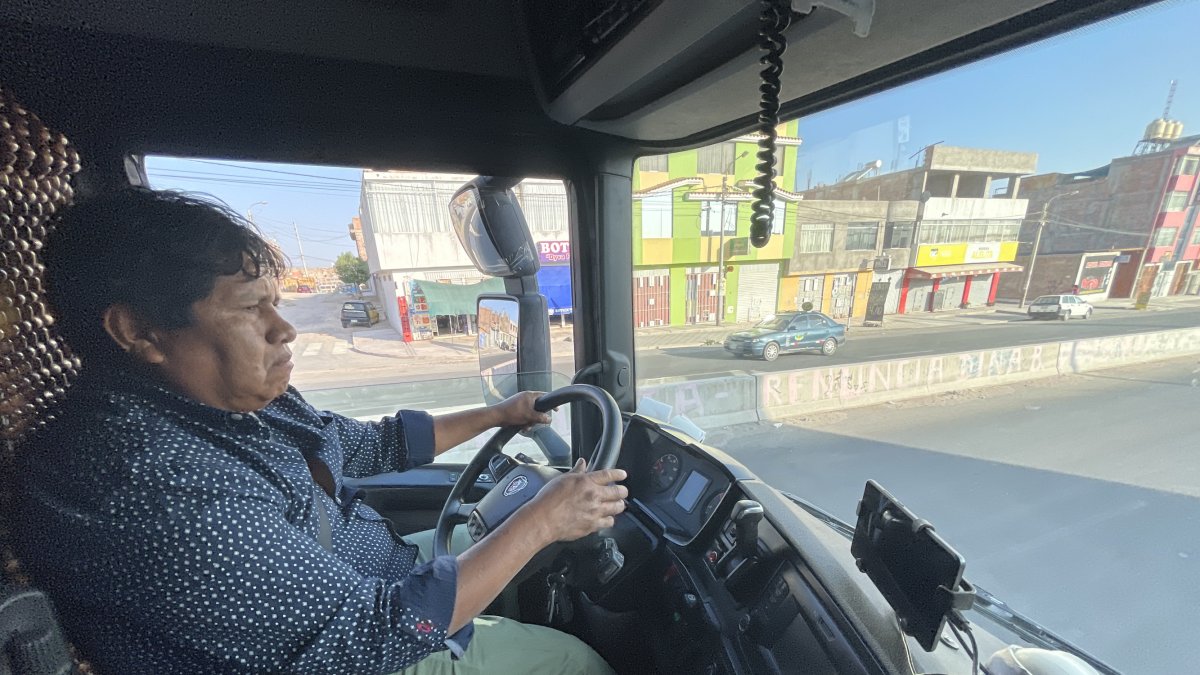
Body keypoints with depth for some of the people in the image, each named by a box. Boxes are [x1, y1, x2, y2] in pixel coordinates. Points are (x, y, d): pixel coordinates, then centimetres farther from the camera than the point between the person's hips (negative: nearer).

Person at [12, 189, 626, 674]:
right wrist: (542, 521, -24)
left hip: (367, 574, 8)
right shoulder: (152, 480, -34)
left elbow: (372, 445, 7)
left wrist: (494, 414, 12)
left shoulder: (237, 400, -6)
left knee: (519, 498, 18)